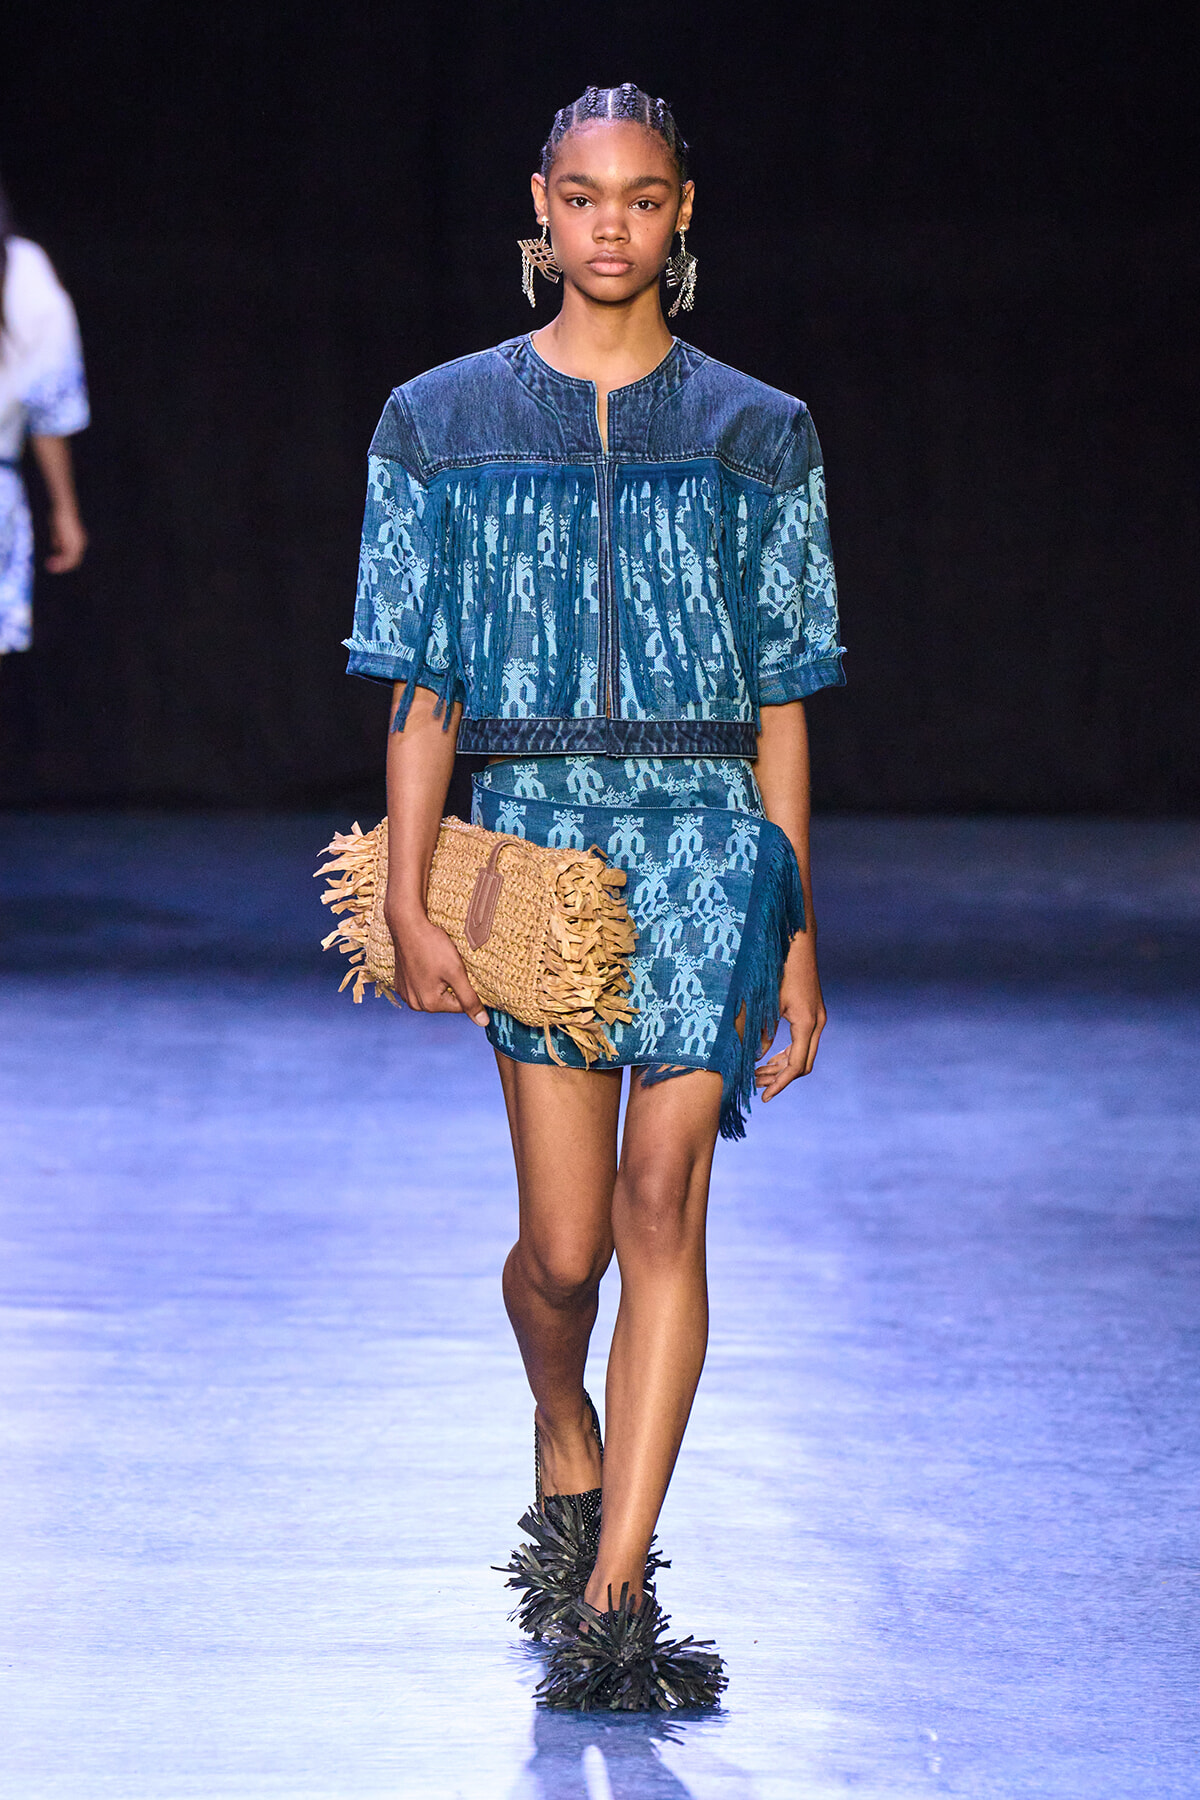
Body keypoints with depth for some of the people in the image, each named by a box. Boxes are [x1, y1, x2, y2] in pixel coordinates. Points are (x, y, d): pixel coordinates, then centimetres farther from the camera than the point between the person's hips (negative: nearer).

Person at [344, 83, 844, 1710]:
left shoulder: (755, 434, 8)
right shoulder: (445, 423, 7)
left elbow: (780, 704, 8)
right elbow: (422, 691, 5)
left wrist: (794, 935, 5)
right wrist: (408, 905, -4)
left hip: (706, 841, 0)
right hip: (528, 840, 0)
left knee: (664, 1206, -11)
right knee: (565, 1242, -1)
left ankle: (610, 1601, -11)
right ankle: (568, 1457, 33)